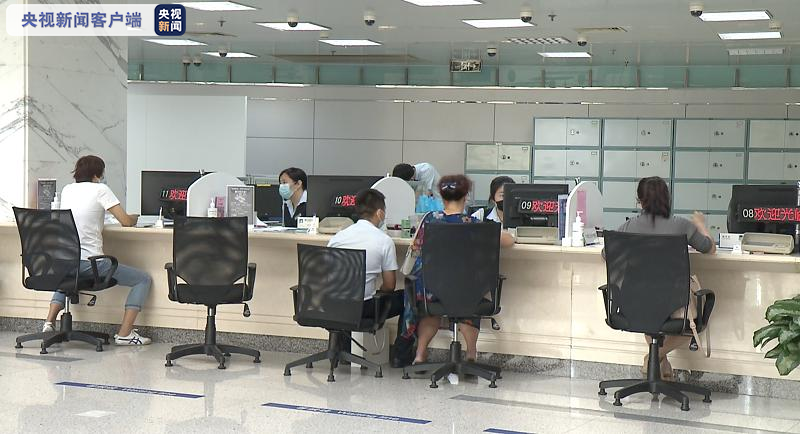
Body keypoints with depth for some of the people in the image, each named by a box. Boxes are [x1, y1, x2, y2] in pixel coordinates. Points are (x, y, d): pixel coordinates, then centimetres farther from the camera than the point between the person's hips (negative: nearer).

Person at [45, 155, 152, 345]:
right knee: (144, 279, 5)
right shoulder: (100, 189, -5)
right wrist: (134, 218, 15)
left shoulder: (67, 190, 13)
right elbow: (126, 221, -7)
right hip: (90, 262, -7)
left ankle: (49, 323, 27)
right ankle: (124, 334, -4)